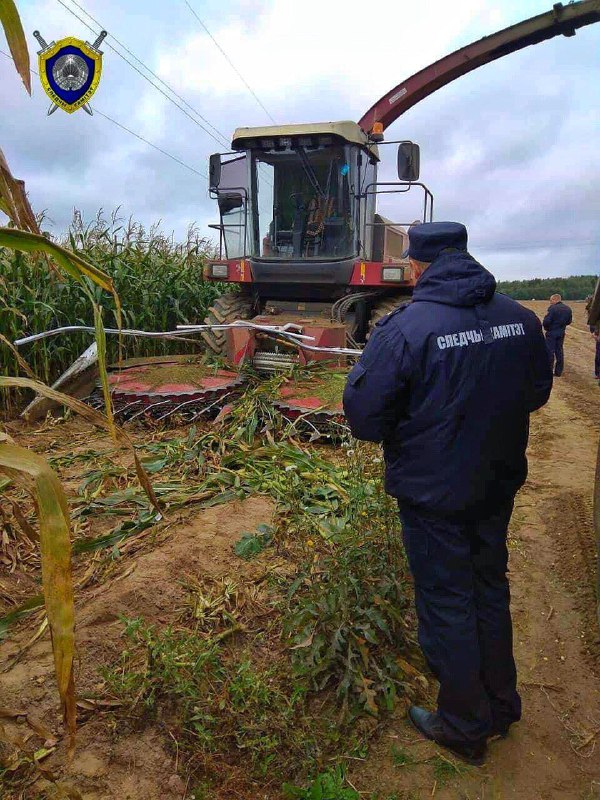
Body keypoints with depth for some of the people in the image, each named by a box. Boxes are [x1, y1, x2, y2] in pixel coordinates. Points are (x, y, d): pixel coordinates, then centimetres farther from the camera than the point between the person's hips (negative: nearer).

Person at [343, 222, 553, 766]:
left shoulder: (405, 327, -22)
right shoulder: (520, 318, -4)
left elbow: (364, 418, -19)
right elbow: (538, 393, 10)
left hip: (433, 493, -5)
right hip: (499, 483, 6)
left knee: (447, 604, 12)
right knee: (490, 588, 24)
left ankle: (465, 728, 33)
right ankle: (502, 706, 43)